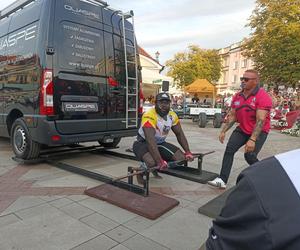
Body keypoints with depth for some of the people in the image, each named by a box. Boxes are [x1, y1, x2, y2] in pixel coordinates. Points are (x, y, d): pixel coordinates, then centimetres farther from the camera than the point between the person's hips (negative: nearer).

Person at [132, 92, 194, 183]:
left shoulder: (172, 115, -6)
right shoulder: (149, 116, -29)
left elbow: (180, 134, 2)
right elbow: (150, 141, -37)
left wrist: (188, 152, -5)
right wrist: (160, 161, -44)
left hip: (160, 143, 7)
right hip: (143, 143, -7)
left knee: (181, 158, -6)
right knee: (152, 162, -36)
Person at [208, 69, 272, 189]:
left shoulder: (263, 97, -21)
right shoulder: (237, 96, -1)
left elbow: (260, 121, -28)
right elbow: (232, 116, 6)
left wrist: (252, 140, -35)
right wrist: (223, 131, 1)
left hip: (259, 131, -5)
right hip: (242, 129, 6)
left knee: (250, 156, -14)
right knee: (229, 149, -10)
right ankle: (222, 180, -9)